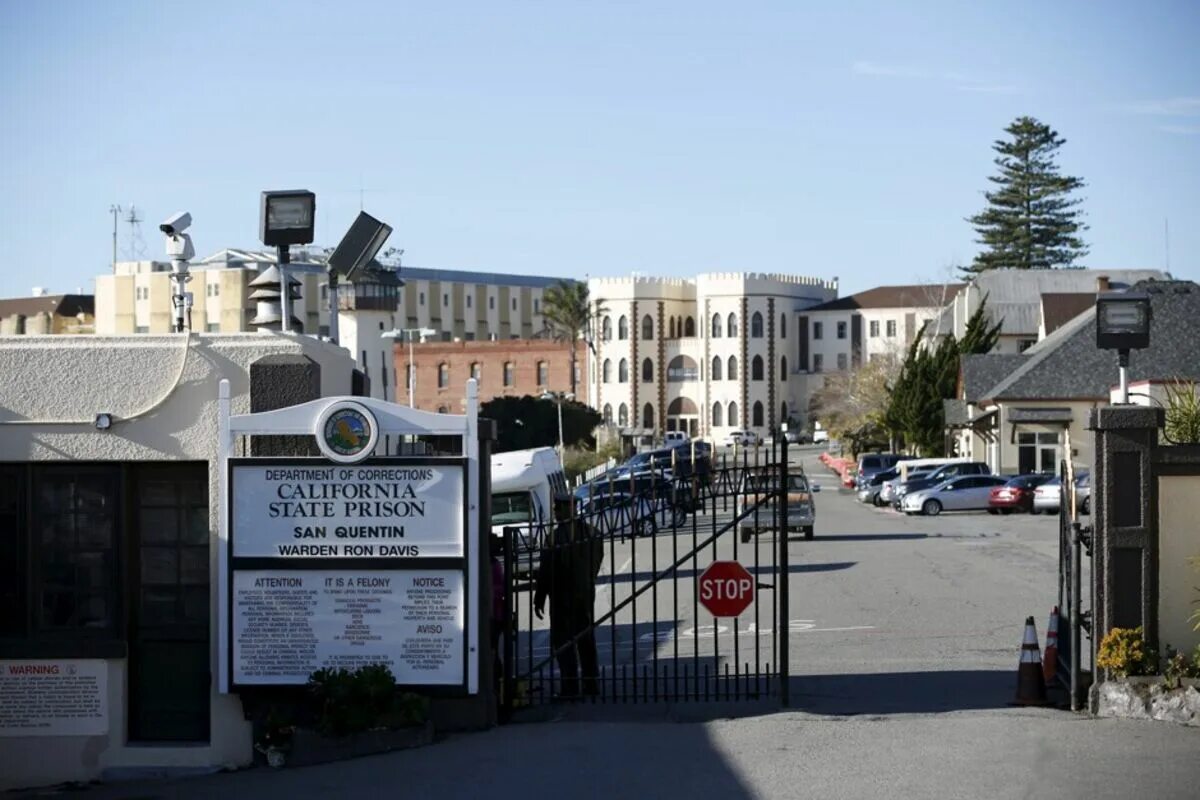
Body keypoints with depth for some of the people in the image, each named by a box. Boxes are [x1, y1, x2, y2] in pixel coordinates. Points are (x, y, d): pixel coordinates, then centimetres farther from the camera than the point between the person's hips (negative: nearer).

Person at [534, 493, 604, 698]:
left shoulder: (555, 537, -19)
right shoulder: (591, 532, 2)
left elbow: (546, 571, -15)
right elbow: (598, 560, 10)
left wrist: (539, 599, -7)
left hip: (562, 596, -7)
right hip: (586, 593, 7)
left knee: (563, 642, 0)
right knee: (586, 639, 16)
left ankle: (570, 687, -3)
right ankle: (592, 684, 20)